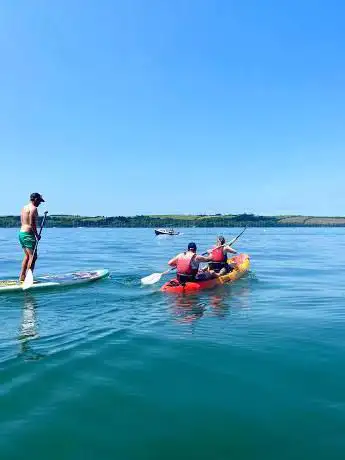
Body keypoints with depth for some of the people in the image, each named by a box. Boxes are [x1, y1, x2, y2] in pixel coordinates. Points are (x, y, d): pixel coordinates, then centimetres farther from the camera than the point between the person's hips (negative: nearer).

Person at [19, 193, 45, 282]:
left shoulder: (24, 207, 17)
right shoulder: (33, 208, -11)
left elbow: (23, 222, 17)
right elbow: (32, 224, -18)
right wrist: (37, 235, -10)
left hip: (21, 232, 10)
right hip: (28, 234, -10)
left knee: (27, 255, 18)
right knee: (33, 256, -6)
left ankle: (22, 276, 19)